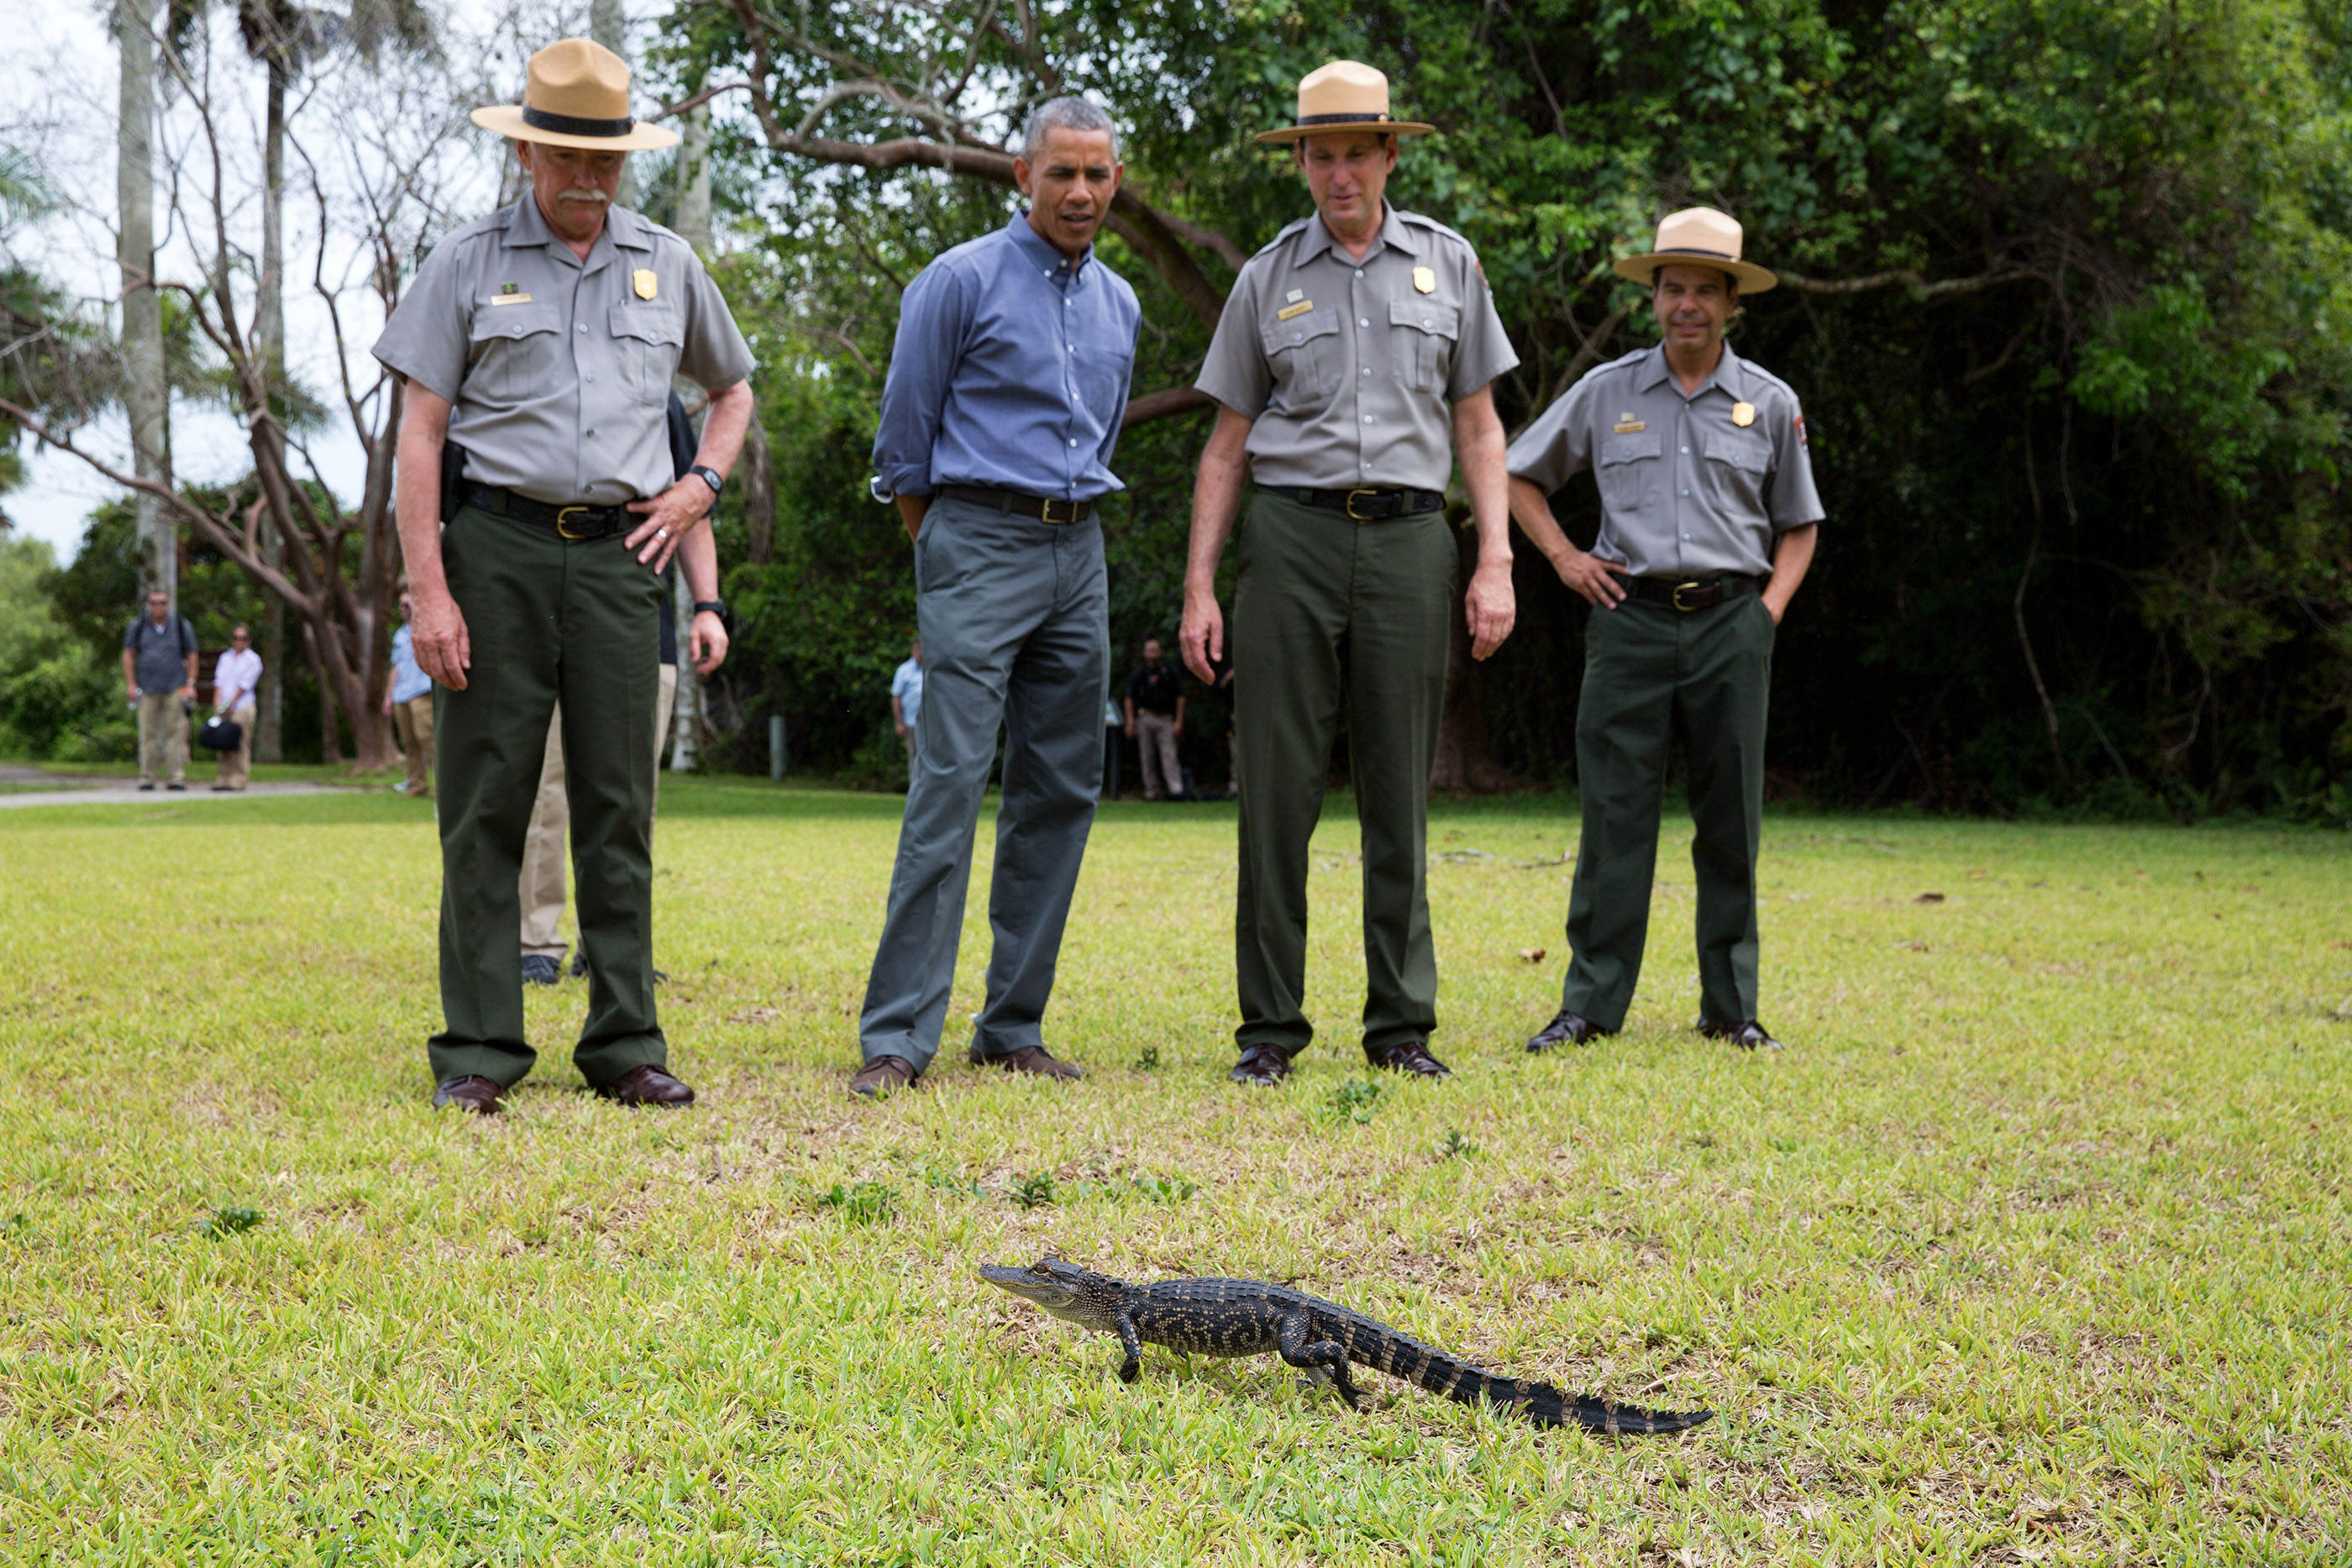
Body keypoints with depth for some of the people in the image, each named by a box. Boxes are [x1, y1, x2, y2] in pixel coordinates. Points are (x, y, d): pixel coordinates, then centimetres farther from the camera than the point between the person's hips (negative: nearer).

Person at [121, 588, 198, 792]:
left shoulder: (182, 626, 5)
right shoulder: (138, 626, 5)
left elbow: (191, 656, 8)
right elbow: (128, 656, 8)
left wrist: (191, 684, 0)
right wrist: (131, 685, -1)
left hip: (175, 689, 0)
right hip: (148, 689, 0)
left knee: (175, 733, -5)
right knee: (148, 734, -1)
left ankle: (175, 778, -5)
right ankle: (147, 778, 4)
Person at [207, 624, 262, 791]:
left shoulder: (252, 660, 1)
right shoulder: (225, 657, 16)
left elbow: (245, 685, -4)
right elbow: (219, 681, 9)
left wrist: (231, 704, -8)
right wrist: (218, 701, -6)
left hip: (242, 707, -4)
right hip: (223, 707, 5)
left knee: (240, 745, -7)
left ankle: (238, 780, -5)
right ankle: (222, 779, 5)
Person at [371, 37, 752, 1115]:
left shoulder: (668, 266, 14)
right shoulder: (468, 265, 5)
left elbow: (733, 390, 29)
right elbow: (421, 433, 1)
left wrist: (700, 485, 10)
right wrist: (429, 591, -8)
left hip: (618, 555, 2)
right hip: (498, 549, -2)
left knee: (619, 806, 2)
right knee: (485, 804, -2)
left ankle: (627, 1047, 6)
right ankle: (478, 1050, 3)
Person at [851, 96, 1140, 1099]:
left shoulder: (1119, 304, 15)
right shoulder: (962, 281, -3)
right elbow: (904, 439, 1)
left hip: (1078, 560, 6)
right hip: (980, 546, -6)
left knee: (1060, 791, 4)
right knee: (950, 784, -13)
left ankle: (1013, 1029, 11)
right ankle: (897, 1038, -12)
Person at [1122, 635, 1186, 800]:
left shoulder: (1171, 672, 7)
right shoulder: (1137, 673, 10)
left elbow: (1180, 698, 7)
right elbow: (1129, 699, 9)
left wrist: (1178, 721, -1)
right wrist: (1130, 722, 0)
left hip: (1165, 718, -2)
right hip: (1145, 717, 2)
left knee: (1169, 754, -11)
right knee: (1147, 757, 2)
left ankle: (1176, 789, -19)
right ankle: (1151, 791, 6)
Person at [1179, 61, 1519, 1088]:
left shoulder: (1448, 264, 11)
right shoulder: (1269, 278, 10)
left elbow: (1478, 427, 11)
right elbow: (1228, 444, 11)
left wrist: (1496, 562, 0)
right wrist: (1199, 587, 3)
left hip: (1408, 540, 1)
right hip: (1293, 534, 0)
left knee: (1399, 791, 3)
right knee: (1278, 784, -3)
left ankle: (1401, 1024, 10)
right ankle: (1271, 1025, 4)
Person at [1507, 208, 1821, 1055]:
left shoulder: (1770, 404, 9)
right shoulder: (1606, 391, 7)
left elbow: (1798, 524, 18)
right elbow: (1518, 474, 18)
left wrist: (1770, 607, 3)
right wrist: (1563, 556, 6)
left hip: (1730, 625, 1)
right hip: (1631, 617, -1)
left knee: (1730, 822, 4)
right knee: (1613, 815, -3)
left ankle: (1731, 1008, 12)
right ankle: (1591, 1004, 2)